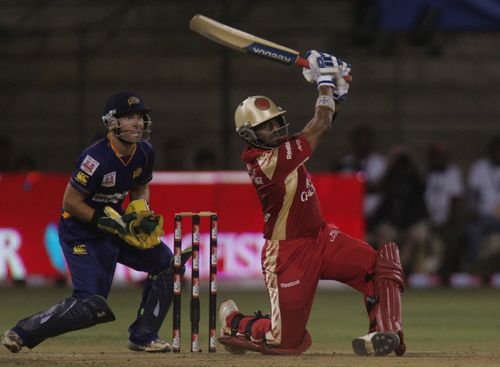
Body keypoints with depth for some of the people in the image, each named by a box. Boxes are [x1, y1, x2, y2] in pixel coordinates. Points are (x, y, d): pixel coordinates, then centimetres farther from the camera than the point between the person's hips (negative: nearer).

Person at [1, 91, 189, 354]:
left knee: (167, 265, 6)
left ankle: (142, 337, 15)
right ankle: (22, 333, -9)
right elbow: (70, 202, -22)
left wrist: (141, 211, -5)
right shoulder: (96, 158, -26)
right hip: (80, 231, -8)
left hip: (115, 224, 8)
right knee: (92, 304, -19)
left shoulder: (144, 153, -3)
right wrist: (107, 222, -25)